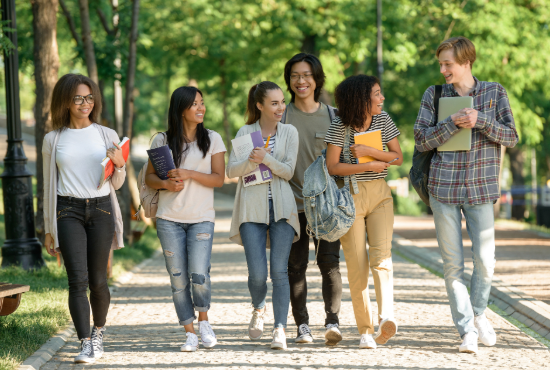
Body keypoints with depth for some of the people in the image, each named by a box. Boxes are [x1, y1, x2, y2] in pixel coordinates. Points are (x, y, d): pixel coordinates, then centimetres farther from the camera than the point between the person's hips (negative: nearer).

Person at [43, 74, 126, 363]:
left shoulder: (107, 136, 8)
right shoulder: (53, 140, 8)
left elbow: (116, 184, 13)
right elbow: (49, 186, 13)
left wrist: (119, 165, -10)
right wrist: (49, 230, 12)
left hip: (101, 209, 1)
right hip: (68, 211, -1)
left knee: (97, 281, 3)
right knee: (78, 279, -12)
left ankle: (99, 331, 29)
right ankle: (86, 345, -10)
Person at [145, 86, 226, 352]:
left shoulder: (212, 139, 4)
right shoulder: (162, 141, 5)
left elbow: (219, 179, -1)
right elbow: (149, 177, 8)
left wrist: (189, 174, -14)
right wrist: (166, 183, -13)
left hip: (201, 218, -1)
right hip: (169, 219, 1)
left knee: (198, 275, -13)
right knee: (178, 278, 0)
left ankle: (203, 320, 13)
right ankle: (189, 333, 11)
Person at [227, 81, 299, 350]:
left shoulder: (289, 132, 8)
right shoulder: (245, 132, 8)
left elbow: (288, 171, -1)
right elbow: (231, 171, 1)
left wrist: (267, 158, -17)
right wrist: (251, 162, -18)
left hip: (281, 208, 0)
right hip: (252, 208, 0)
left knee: (279, 270, -9)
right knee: (257, 273, -7)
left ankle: (280, 329, -8)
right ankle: (258, 309, 25)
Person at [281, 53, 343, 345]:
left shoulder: (332, 116, 8)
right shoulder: (281, 116, 5)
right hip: (293, 202, 0)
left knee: (329, 262, -11)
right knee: (295, 265, 2)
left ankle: (332, 322, -14)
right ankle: (302, 326, 9)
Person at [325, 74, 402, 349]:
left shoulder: (383, 120, 4)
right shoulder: (340, 126, -7)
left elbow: (398, 158, 2)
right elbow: (333, 167, -10)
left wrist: (368, 151, -12)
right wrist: (370, 166, -11)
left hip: (379, 194, 3)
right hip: (350, 195, -2)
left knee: (381, 255, -16)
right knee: (357, 263, -3)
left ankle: (386, 316, -32)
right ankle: (365, 330, 3)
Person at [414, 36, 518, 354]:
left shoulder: (494, 92, 4)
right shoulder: (434, 95, 6)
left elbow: (511, 137, -1)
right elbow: (421, 140, 0)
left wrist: (480, 120, -15)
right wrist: (453, 123, -14)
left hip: (481, 187, 0)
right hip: (444, 187, 1)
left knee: (485, 261, 0)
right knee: (453, 263, 0)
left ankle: (478, 314, 26)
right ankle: (467, 330, 7)